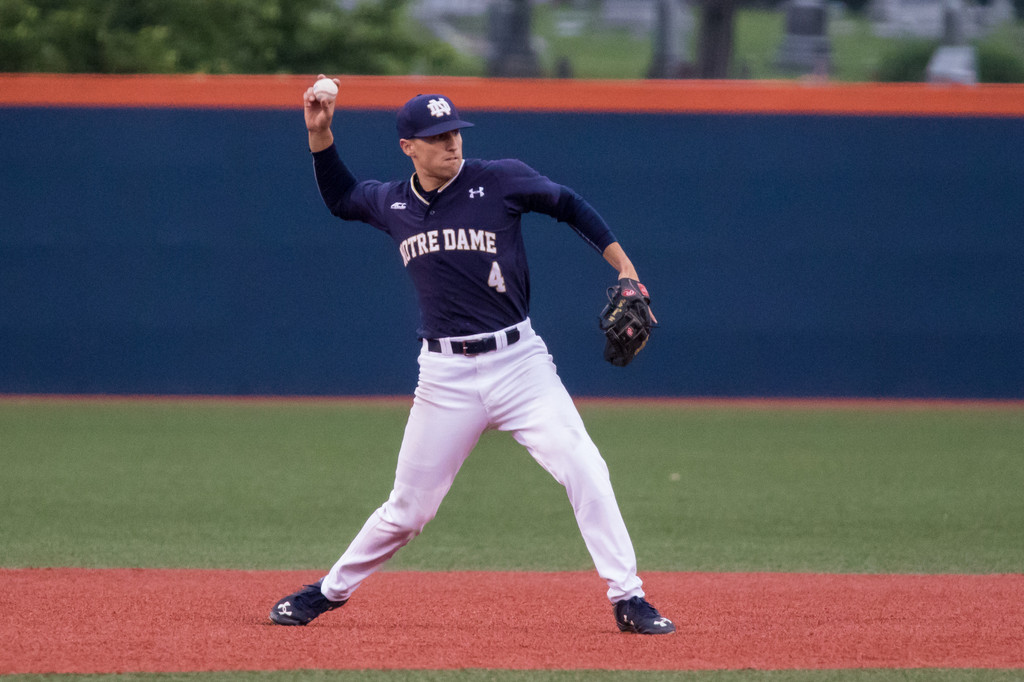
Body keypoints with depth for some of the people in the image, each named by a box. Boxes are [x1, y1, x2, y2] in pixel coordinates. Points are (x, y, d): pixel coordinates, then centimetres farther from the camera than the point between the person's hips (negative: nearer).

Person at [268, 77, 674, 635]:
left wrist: (624, 269, -1)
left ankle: (627, 599, -9)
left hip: (517, 358, -1)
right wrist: (320, 135, 12)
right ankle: (331, 590, 26)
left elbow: (569, 206, 6)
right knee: (408, 508, 5)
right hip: (446, 375, 2)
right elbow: (340, 198, 26)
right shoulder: (392, 203, 6)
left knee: (584, 471, -16)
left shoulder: (501, 180, -4)